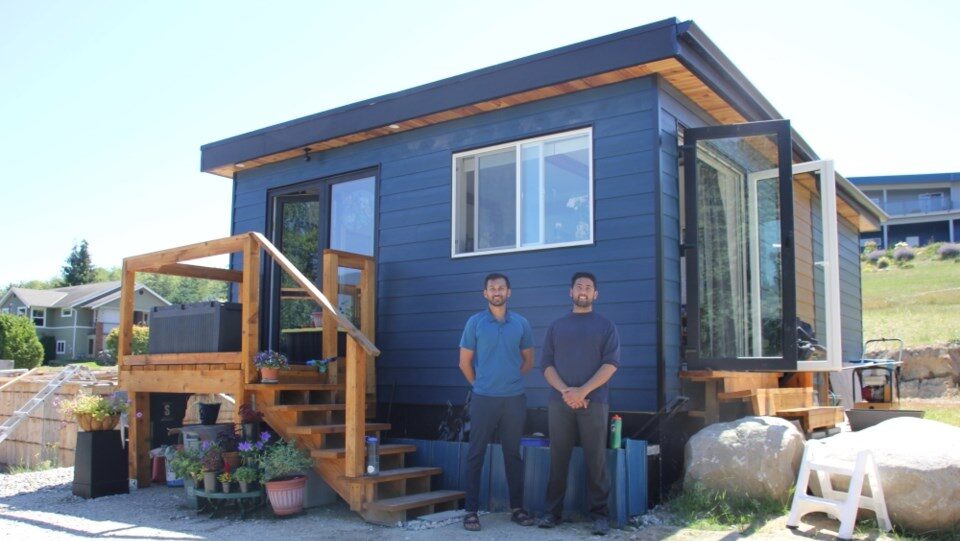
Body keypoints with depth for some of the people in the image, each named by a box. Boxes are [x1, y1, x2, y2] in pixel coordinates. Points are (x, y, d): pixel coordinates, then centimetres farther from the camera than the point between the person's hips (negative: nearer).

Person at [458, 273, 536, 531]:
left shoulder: (521, 323, 5)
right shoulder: (475, 322, -1)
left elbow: (528, 361, 14)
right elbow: (465, 362, 3)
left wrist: (510, 379, 12)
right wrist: (481, 384, 8)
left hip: (514, 399, 2)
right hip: (483, 399, -2)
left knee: (513, 454, 10)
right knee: (476, 455, 1)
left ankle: (517, 508, 20)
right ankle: (471, 510, 9)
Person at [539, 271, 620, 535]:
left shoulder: (606, 326, 7)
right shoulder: (556, 326, 13)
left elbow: (611, 363, -3)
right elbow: (546, 364, 6)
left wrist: (583, 391, -13)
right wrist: (565, 391, -10)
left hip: (594, 402, -2)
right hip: (559, 402, 2)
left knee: (596, 460, -1)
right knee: (558, 459, 5)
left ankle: (600, 513, 8)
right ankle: (553, 510, 13)